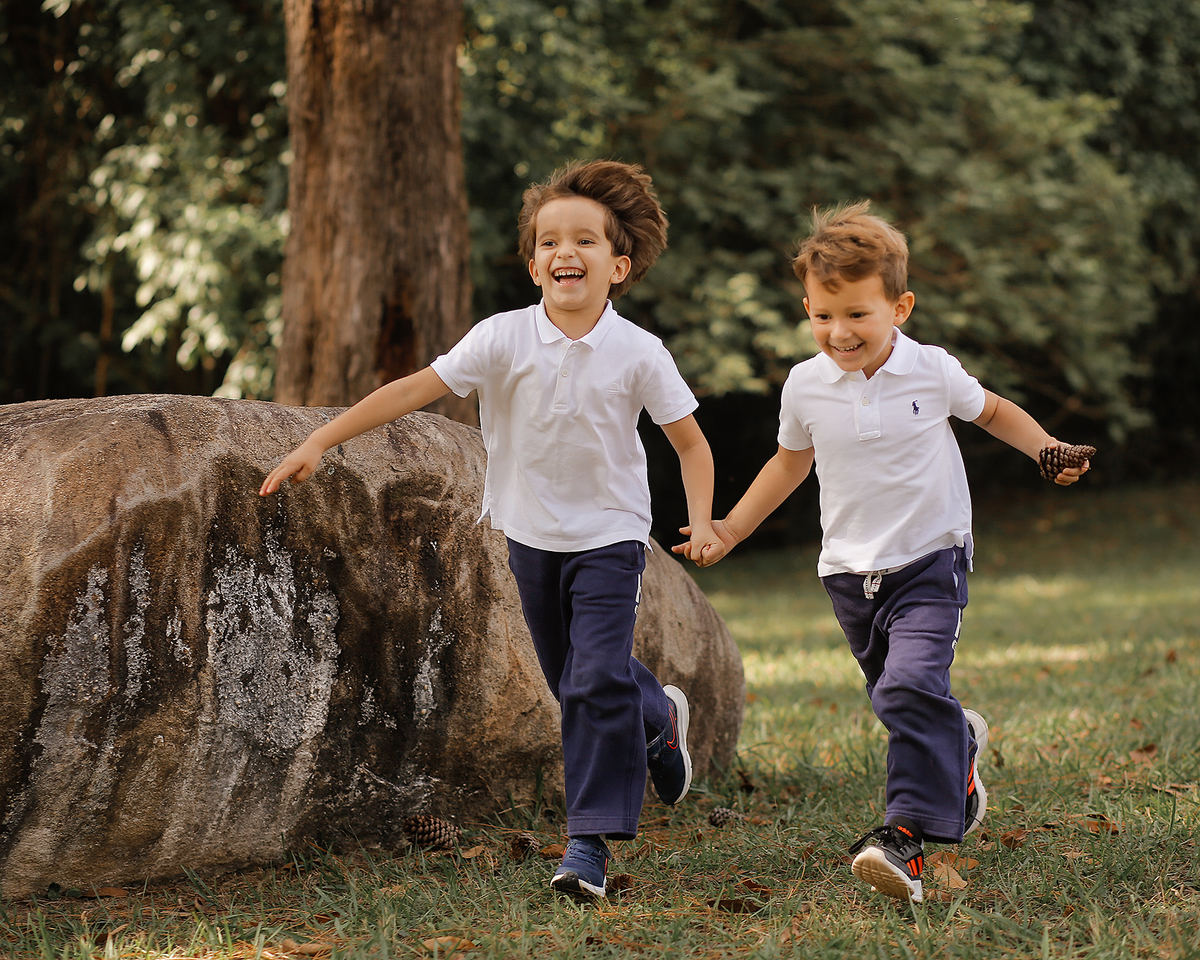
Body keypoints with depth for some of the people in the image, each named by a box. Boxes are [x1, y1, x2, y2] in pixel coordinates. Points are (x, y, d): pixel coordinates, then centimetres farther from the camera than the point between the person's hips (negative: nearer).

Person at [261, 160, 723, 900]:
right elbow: (412, 391, -16)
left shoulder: (639, 354, -15)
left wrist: (703, 524, -18)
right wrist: (319, 443, -20)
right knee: (573, 682, 16)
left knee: (596, 681, -15)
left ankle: (592, 839, -6)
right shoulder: (504, 340, -14)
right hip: (532, 534, 3)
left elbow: (691, 444, -4)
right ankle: (658, 721, 48)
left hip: (609, 537, -3)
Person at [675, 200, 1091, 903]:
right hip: (851, 570, 4)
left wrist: (1050, 450, -4)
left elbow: (992, 411, 11)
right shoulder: (806, 385, -4)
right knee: (901, 703, 14)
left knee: (913, 687, -24)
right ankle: (960, 747, 48)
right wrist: (731, 529, 14)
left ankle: (909, 835, -26)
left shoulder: (932, 371, -10)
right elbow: (792, 461, 15)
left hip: (930, 560, -4)